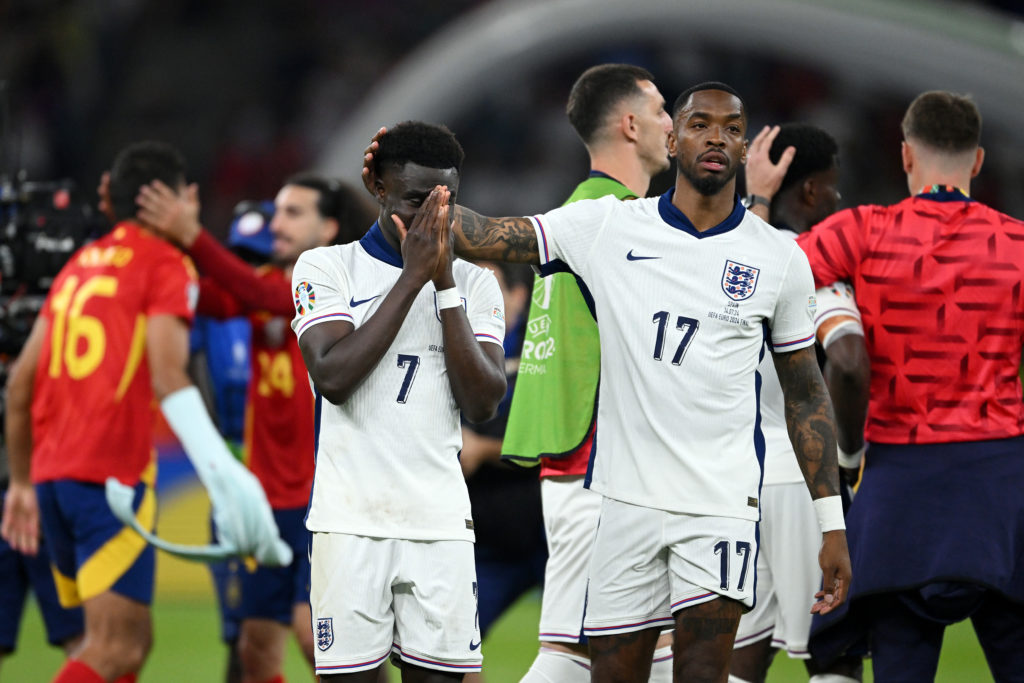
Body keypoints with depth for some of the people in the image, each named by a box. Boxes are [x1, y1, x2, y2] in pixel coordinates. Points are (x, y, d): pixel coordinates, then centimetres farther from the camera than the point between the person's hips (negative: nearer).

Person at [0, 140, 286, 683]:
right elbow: (168, 378, -17)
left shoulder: (79, 265, 19)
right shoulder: (166, 264, -2)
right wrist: (225, 479, -25)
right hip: (114, 475, -8)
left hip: (51, 474, 8)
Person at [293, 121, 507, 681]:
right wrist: (413, 277, -12)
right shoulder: (327, 268, 3)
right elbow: (333, 377, -14)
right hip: (352, 522, -2)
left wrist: (445, 283, -8)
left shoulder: (474, 283, 10)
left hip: (442, 523, 2)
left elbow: (482, 404, -3)